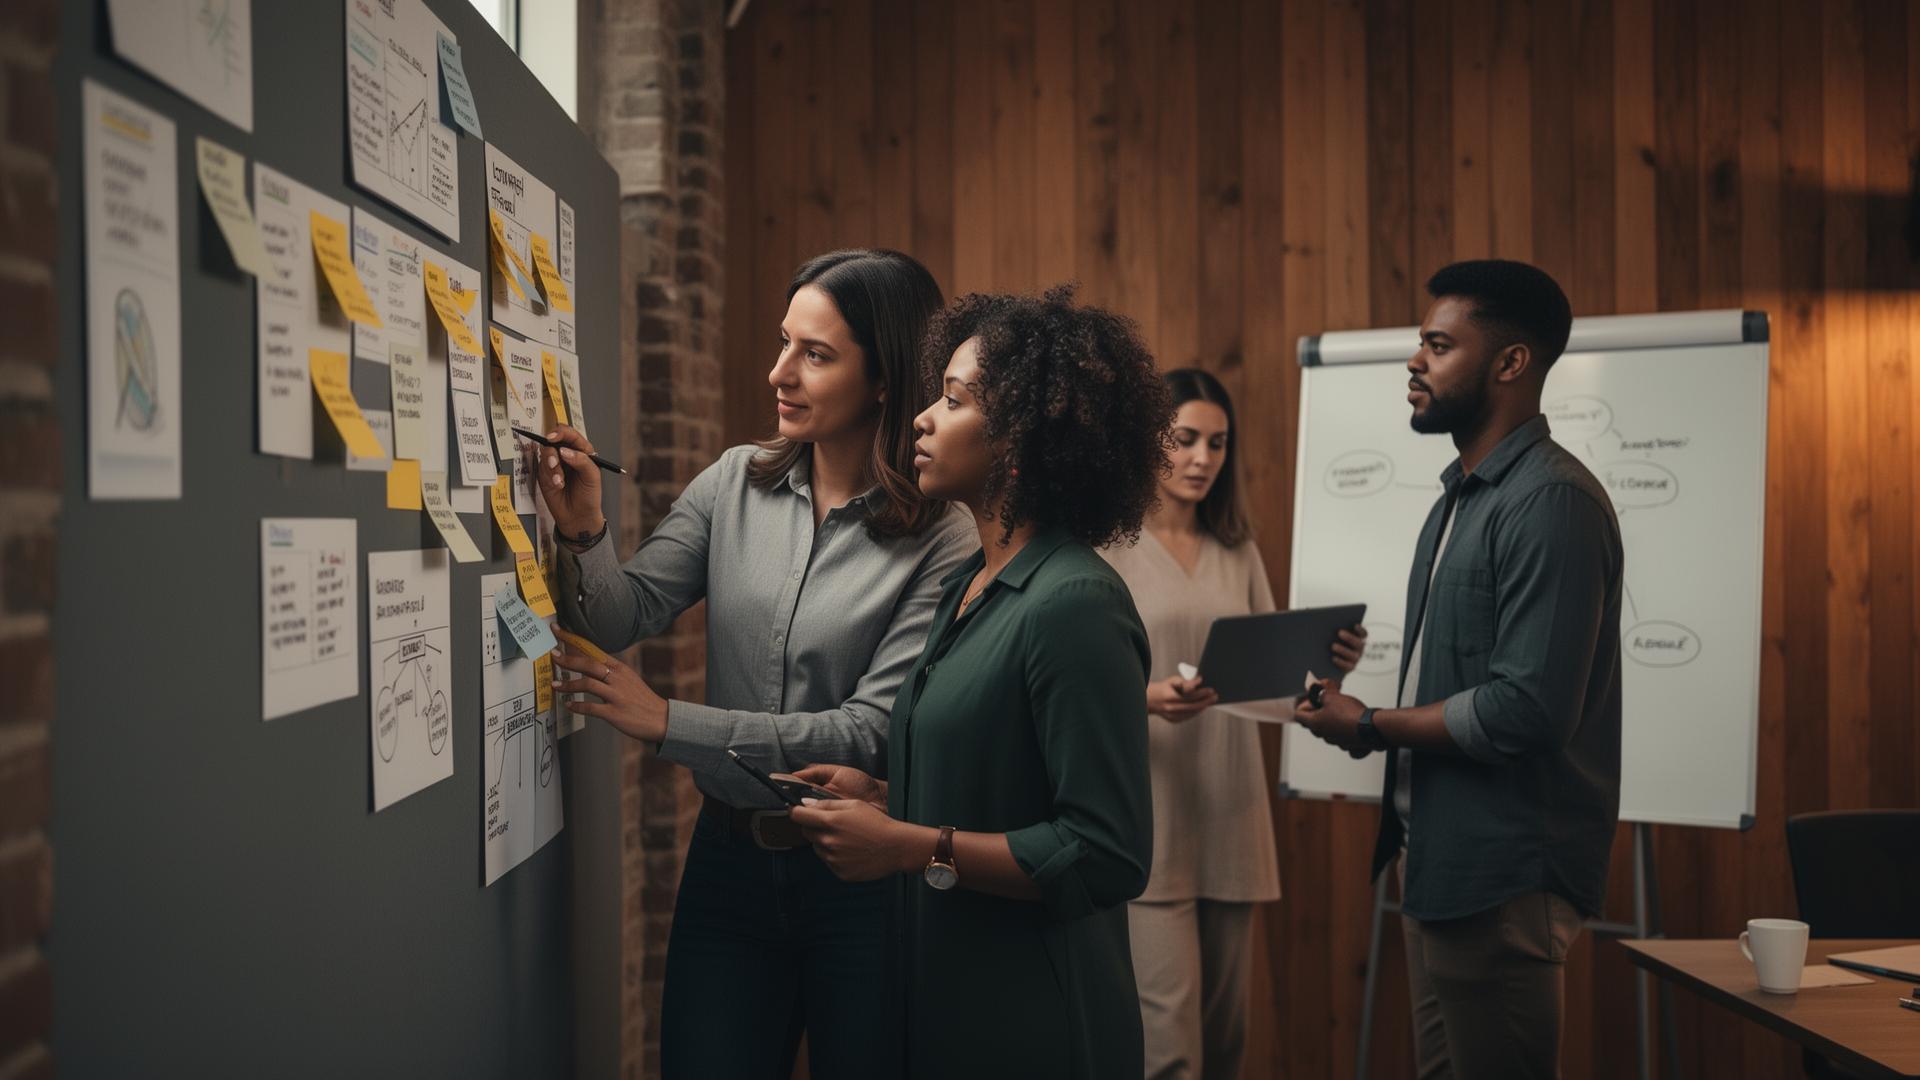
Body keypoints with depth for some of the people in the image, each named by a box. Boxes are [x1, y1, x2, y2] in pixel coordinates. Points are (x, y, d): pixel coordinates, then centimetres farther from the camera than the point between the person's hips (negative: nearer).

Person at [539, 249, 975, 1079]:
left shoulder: (940, 540, -14)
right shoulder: (736, 485, 0)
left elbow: (872, 733, -19)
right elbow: (624, 618, -3)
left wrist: (670, 722, -19)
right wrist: (584, 537, -24)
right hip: (730, 857, 4)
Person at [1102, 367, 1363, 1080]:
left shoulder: (1238, 553, 14)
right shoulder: (1109, 547, -3)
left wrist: (1326, 666, -8)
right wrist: (1147, 699, -26)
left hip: (1230, 816, 6)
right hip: (1149, 817, -5)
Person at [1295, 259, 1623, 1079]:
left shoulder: (1551, 500, -17)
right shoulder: (1462, 495, 14)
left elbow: (1525, 710, -24)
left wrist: (1372, 727, -13)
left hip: (1500, 873, -9)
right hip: (1438, 856, 9)